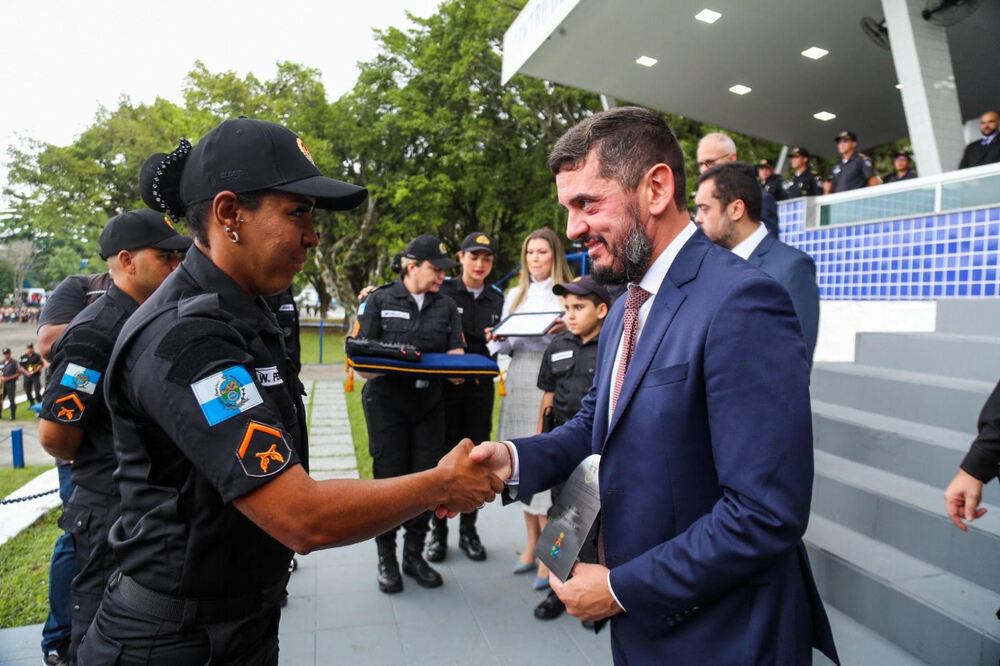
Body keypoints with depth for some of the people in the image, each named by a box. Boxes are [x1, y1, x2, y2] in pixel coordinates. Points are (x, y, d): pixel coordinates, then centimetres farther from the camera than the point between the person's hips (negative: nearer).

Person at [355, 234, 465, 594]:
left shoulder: (446, 306, 9)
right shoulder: (379, 301, 0)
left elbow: (457, 355, 4)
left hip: (430, 404, 3)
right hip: (387, 402, -3)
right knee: (389, 479, 1)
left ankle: (414, 555, 24)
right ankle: (387, 558, 20)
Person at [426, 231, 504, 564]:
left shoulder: (498, 299, 10)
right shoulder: (443, 292, -1)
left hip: (480, 387, 3)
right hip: (445, 384, -3)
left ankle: (468, 530, 21)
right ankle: (438, 530, 17)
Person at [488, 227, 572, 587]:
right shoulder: (515, 295, 19)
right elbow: (506, 347, 17)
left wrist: (566, 331, -20)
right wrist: (497, 341, -4)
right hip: (518, 380, 5)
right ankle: (531, 543, 22)